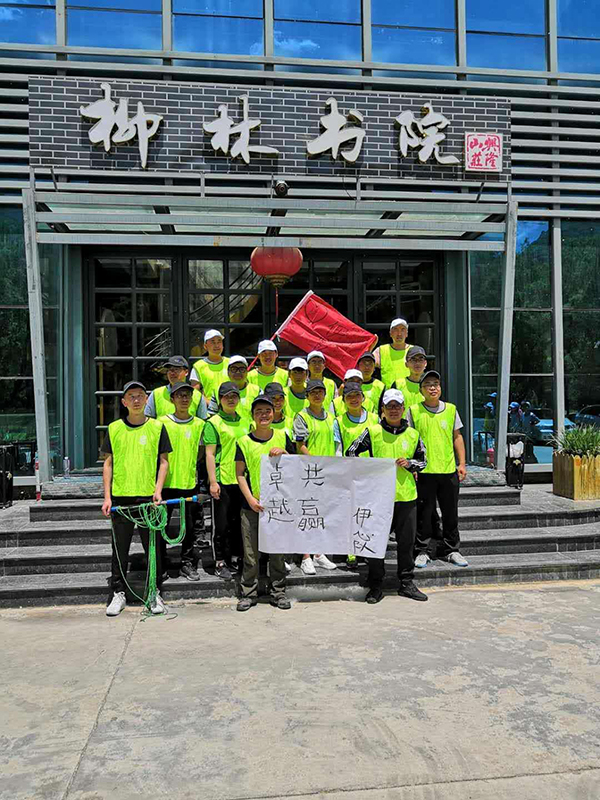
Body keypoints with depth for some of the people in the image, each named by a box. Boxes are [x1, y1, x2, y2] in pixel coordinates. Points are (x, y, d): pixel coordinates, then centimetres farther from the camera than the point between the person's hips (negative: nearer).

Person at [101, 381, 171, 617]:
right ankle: (118, 593, 20)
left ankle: (154, 593, 18)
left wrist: (158, 490, -8)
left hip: (148, 498, -1)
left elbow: (163, 461, 4)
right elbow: (108, 464, 8)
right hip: (120, 498, 1)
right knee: (119, 549, 8)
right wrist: (107, 497, 2)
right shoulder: (114, 428, 6)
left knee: (153, 548, 5)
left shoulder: (157, 427, 2)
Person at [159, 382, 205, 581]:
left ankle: (188, 564, 19)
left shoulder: (199, 424, 5)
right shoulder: (163, 422, -1)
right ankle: (160, 565, 18)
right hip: (166, 482, -1)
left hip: (189, 482, 2)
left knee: (189, 526, 6)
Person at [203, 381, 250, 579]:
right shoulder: (213, 423, -4)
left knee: (238, 522, 13)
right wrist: (212, 481, -14)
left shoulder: (245, 422, 13)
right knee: (221, 524, 1)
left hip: (241, 480, 5)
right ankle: (220, 563, 11)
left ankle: (235, 558, 25)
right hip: (222, 481, -5)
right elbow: (210, 454, -8)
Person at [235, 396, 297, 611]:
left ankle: (278, 592, 22)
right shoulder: (244, 442, 0)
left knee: (278, 550, 9)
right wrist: (250, 499, -11)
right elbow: (240, 474, 0)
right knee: (251, 552, 4)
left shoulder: (282, 437, 5)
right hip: (252, 504, -1)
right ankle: (249, 593, 17)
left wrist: (284, 455, -10)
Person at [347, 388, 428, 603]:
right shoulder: (372, 432, -1)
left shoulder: (412, 434, 8)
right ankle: (376, 586, 15)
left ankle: (407, 583, 24)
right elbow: (352, 452, 2)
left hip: (407, 496, 3)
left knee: (406, 542, 10)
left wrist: (409, 463, -5)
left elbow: (423, 460, 15)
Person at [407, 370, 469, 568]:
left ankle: (450, 549, 24)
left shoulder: (451, 409, 8)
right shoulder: (413, 411, 0)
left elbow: (457, 437, 13)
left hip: (449, 470, 3)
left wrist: (462, 463, 7)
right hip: (423, 471, -2)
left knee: (450, 513, 10)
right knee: (424, 513, 4)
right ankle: (422, 550, 17)